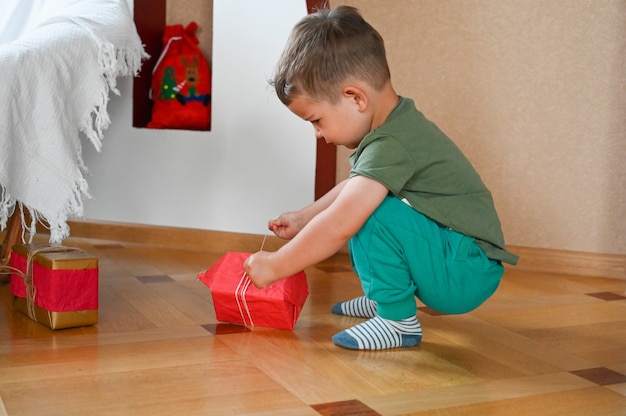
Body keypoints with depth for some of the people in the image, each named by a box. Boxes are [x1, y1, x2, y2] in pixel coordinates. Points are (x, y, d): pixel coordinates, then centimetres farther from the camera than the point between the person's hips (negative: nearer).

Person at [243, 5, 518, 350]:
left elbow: (339, 224, -30)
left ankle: (398, 320, -13)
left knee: (372, 213, -28)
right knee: (360, 209, 18)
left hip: (467, 275, -10)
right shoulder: (396, 126, 5)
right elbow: (353, 188, 21)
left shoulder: (393, 144, -26)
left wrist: (274, 266, -20)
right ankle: (384, 297, 20)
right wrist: (303, 218, 16)